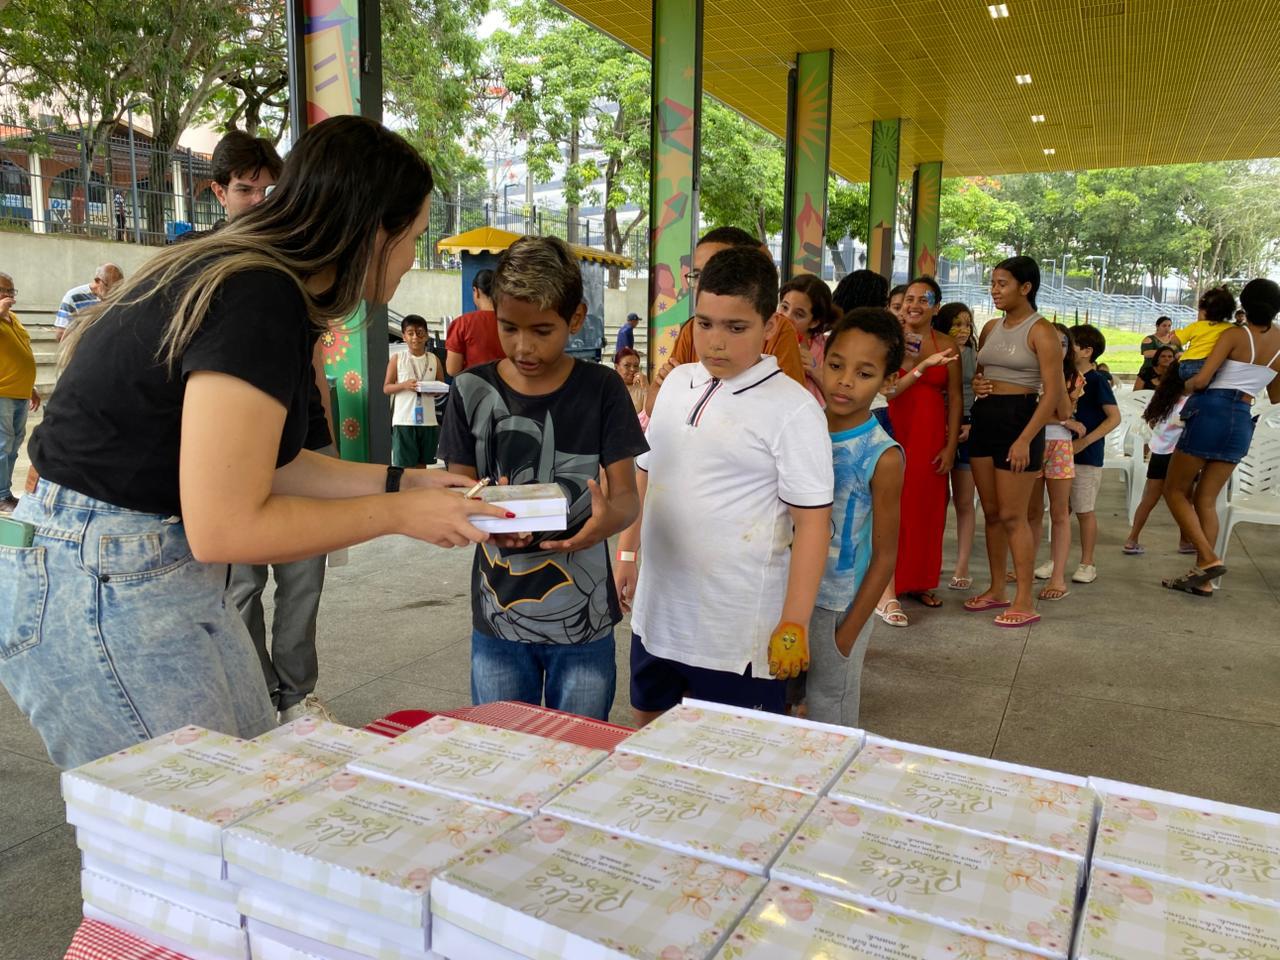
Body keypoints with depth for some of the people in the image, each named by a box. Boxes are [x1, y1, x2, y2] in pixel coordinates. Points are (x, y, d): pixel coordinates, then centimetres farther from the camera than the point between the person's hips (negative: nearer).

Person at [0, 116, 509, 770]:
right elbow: (226, 528, -25)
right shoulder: (258, 299, -23)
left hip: (171, 569, 10)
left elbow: (255, 463, 13)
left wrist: (399, 481, 12)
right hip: (102, 586, -10)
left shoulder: (258, 281, 7)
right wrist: (397, 513, -14)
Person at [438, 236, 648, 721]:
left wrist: (609, 518, -29)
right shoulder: (472, 391, -2)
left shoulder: (601, 389, -5)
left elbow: (627, 495, -5)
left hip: (584, 623, -1)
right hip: (497, 624, 1)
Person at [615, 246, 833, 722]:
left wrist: (794, 624, -14)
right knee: (648, 727, 22)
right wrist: (627, 552, 15)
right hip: (656, 611, 6)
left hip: (737, 629, -6)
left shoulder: (793, 410, -13)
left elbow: (812, 520, -13)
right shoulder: (677, 383, 5)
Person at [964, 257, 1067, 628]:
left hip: (1019, 418, -7)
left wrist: (1024, 439, -22)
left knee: (1012, 516, -7)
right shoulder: (991, 328, 12)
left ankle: (1025, 602, 1)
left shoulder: (1041, 331, -9)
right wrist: (976, 384, 1)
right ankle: (997, 590, 21)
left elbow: (1052, 392, -14)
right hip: (983, 418, 7)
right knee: (991, 512, 11)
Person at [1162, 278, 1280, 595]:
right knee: (1206, 500, 11)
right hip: (1243, 422, 6)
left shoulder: (1235, 335, -6)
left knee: (1175, 490, 6)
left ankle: (1210, 559, -7)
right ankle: (1202, 577, 9)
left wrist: (1185, 384, 8)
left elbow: (1201, 379, -14)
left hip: (1211, 411, -6)